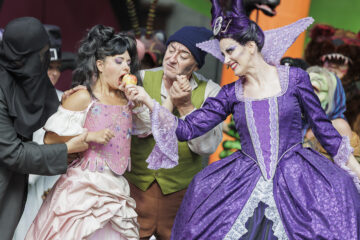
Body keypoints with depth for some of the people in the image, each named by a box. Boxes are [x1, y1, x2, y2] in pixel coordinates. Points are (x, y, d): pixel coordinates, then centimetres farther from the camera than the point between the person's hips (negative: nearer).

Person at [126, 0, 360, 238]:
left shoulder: (294, 78, -2)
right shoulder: (232, 94, 5)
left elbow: (324, 129, 4)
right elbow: (187, 129, 3)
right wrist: (147, 100, -4)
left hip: (294, 178, -2)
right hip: (244, 182, 2)